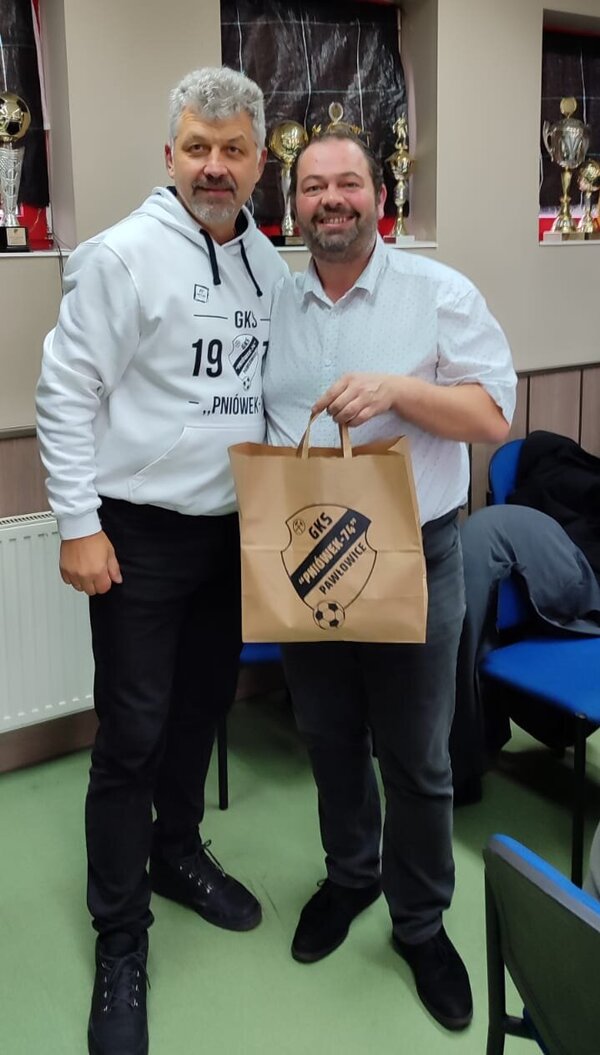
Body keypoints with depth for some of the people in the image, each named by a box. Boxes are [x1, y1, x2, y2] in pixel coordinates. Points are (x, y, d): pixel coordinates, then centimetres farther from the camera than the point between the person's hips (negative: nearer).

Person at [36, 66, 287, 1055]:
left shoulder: (270, 263, 7)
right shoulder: (122, 254, -13)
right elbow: (67, 393, -12)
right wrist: (79, 525, -15)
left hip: (235, 528, 6)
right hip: (140, 532, -6)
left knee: (203, 705, 18)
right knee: (133, 732, 0)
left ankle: (177, 852, 41)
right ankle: (120, 936, 16)